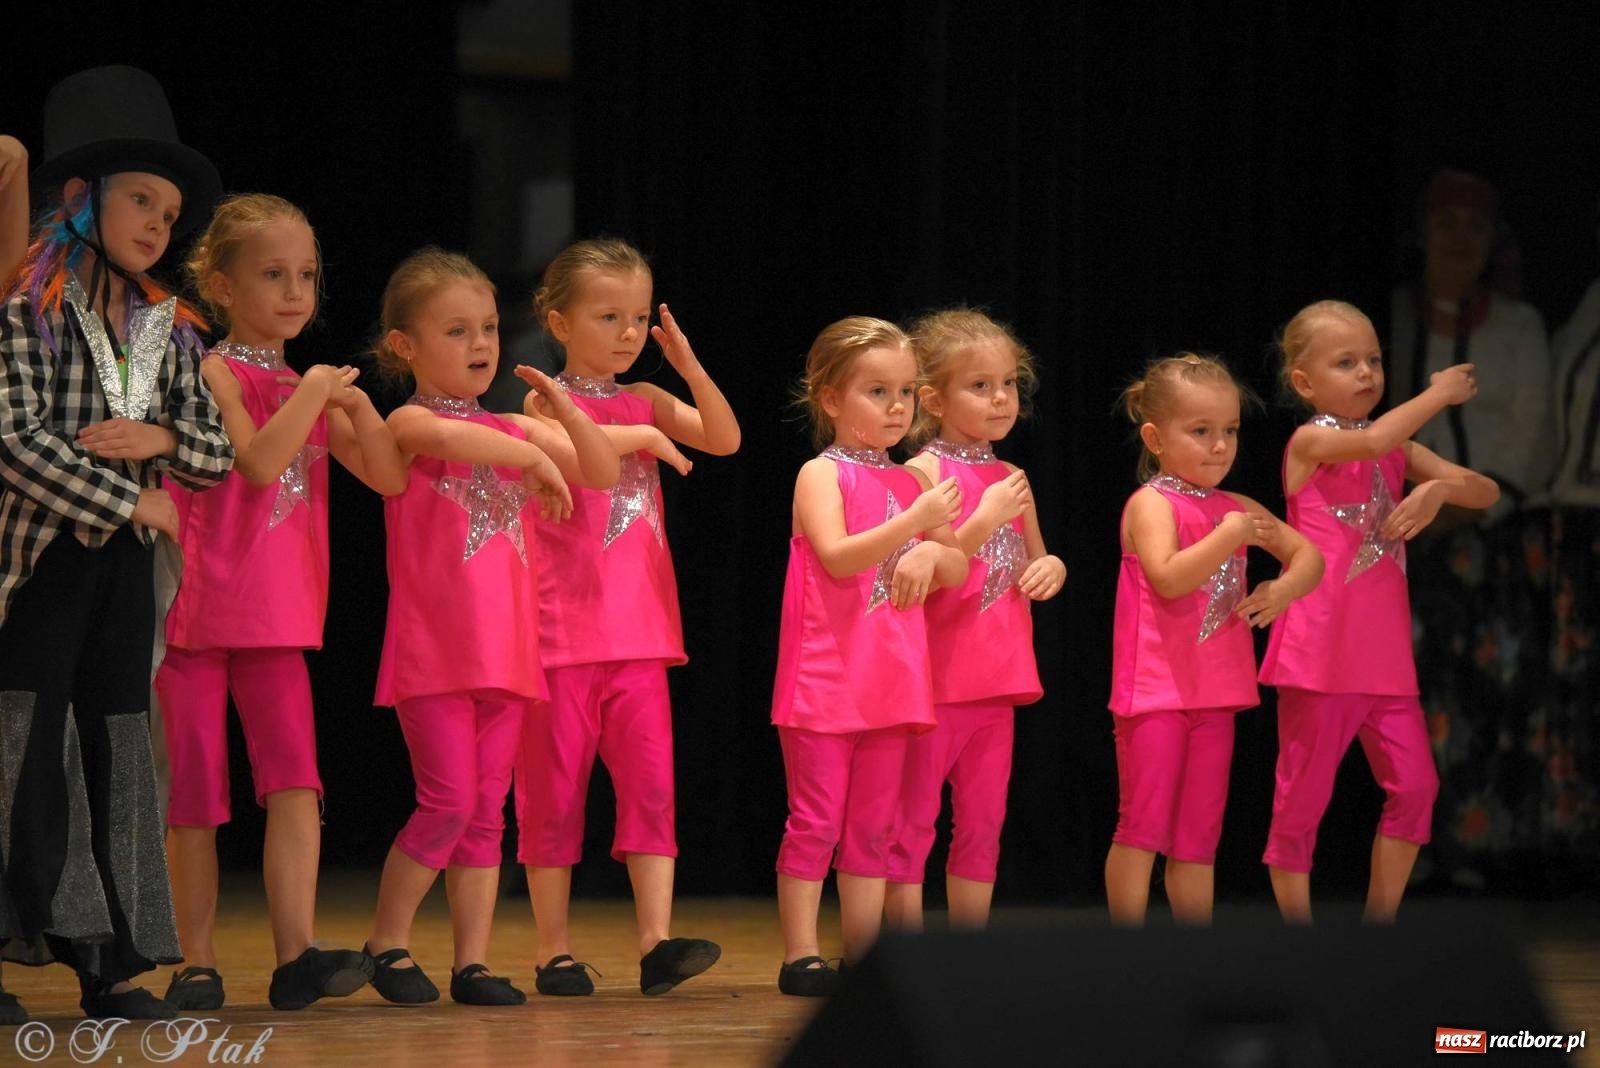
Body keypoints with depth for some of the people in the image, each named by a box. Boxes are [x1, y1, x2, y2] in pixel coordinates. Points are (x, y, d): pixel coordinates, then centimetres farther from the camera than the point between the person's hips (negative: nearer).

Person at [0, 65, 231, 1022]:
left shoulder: (169, 329, 13)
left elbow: (218, 450, 13)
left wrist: (159, 440, -9)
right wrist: (133, 500, -12)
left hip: (126, 561, 6)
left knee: (118, 753, 6)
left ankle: (113, 959, 9)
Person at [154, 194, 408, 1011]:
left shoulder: (311, 391, 13)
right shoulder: (214, 372, -5)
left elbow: (389, 478, 9)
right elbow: (260, 460, -21)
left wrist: (355, 405, -5)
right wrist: (316, 390, -14)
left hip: (277, 618, 5)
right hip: (196, 608, -4)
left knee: (294, 777, -11)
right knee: (194, 791, 1)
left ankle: (297, 953, -17)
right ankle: (197, 964, 7)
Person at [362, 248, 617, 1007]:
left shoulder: (513, 432, 15)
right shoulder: (410, 423, -3)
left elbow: (603, 473, 11)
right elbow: (449, 438, -28)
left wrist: (564, 412, -5)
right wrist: (537, 459, -30)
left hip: (504, 651, 6)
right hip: (433, 651, -6)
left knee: (486, 812, 5)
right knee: (448, 802, -11)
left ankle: (472, 962, 8)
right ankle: (386, 943, 5)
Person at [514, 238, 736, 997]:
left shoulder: (645, 403, 13)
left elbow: (724, 440, 5)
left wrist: (690, 369, -7)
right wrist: (641, 437, -18)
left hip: (639, 630, 4)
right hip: (563, 628, -4)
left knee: (650, 780, -5)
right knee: (555, 787, 0)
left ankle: (657, 941, -10)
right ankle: (554, 950, 6)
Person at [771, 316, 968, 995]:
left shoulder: (912, 483, 12)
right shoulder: (822, 475, -5)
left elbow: (959, 570, 13)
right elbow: (836, 556, -20)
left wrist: (931, 553, -9)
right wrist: (914, 523, -29)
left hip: (891, 678, 6)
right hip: (824, 677, -6)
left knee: (872, 825, 9)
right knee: (815, 820, -4)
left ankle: (864, 957, 12)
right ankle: (800, 957, -1)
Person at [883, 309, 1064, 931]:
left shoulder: (1011, 480, 11)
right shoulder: (924, 472, -9)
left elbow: (1032, 566, 25)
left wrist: (1051, 569, 2)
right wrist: (985, 521, -20)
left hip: (997, 675, 7)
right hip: (935, 672, -7)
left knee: (983, 822, 10)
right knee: (913, 820, -1)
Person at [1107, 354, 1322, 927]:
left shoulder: (1237, 509, 12)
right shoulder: (1151, 504, -8)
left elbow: (1308, 555, 15)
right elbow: (1168, 578, -23)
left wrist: (1283, 589, -5)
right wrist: (1230, 536, -22)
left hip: (1214, 691, 7)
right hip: (1155, 687, -7)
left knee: (1199, 835, 10)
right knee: (1142, 825, -4)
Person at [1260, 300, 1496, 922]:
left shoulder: (1398, 450, 14)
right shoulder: (1310, 441, -4)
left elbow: (1486, 492, 10)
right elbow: (1370, 441, -25)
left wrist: (1437, 489, -12)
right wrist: (1440, 394, -12)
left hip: (1385, 652, 6)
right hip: (1321, 652, -6)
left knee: (1414, 786, 1)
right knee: (1302, 798, 0)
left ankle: (1380, 920, 11)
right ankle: (1298, 931, 7)